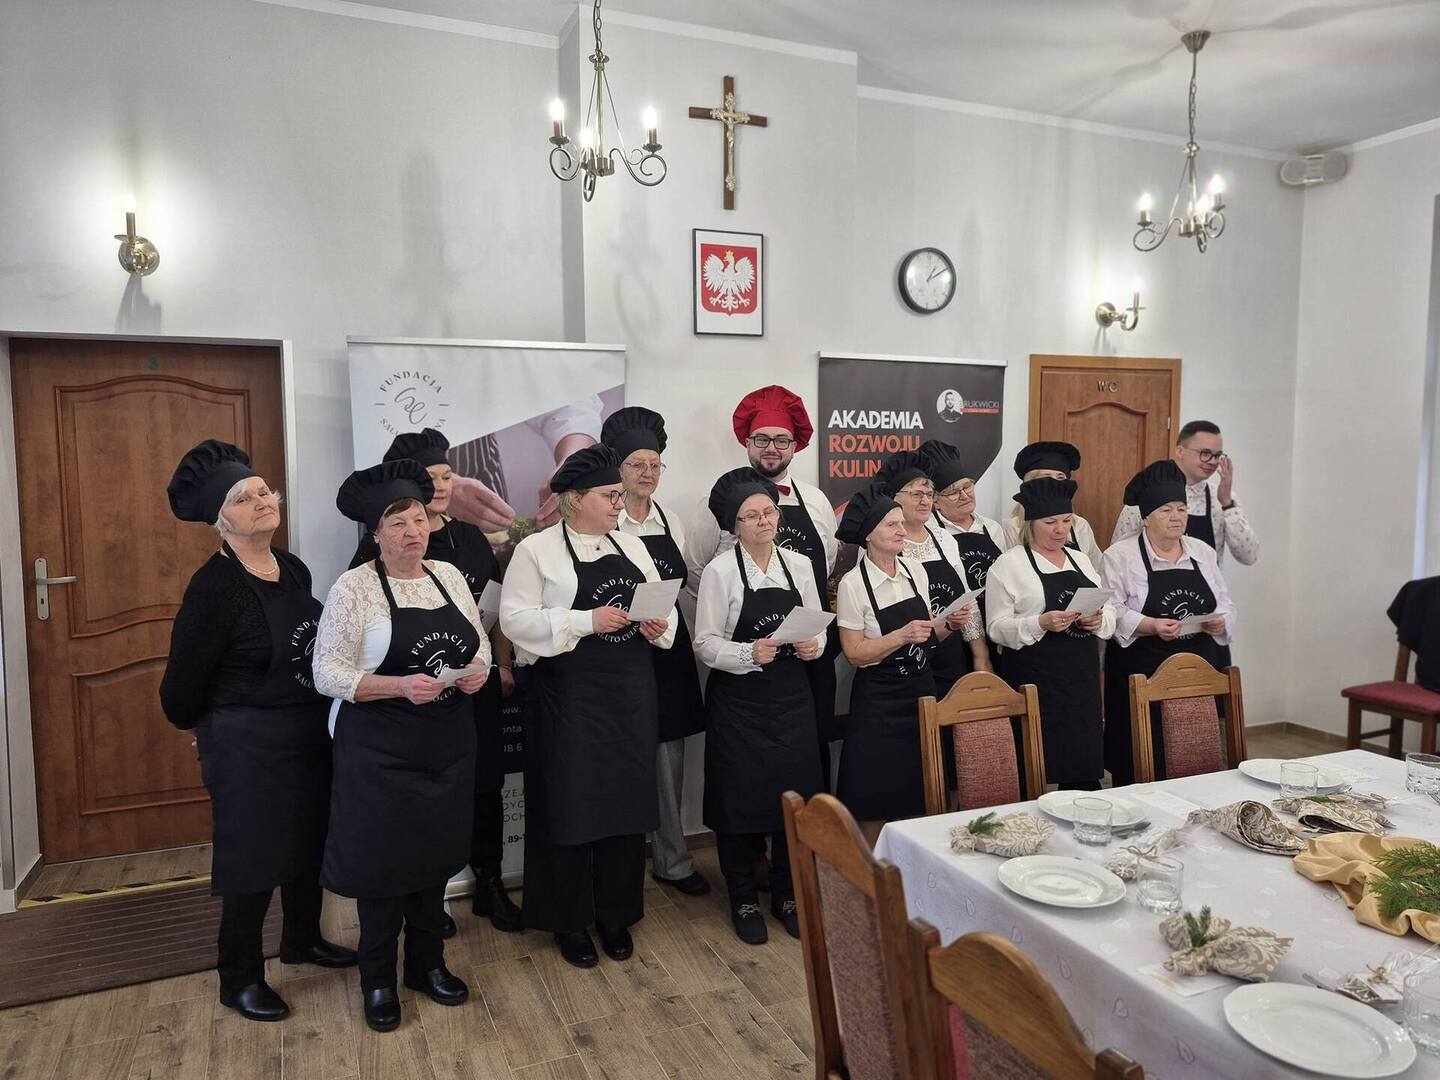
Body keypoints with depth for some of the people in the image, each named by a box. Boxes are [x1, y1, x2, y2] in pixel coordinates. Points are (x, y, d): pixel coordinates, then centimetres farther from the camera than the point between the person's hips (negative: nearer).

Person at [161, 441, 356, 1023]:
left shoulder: (294, 569, 2)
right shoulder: (214, 587, -20)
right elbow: (184, 682, -12)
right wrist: (207, 728, 4)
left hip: (308, 734, 7)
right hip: (248, 746, -7)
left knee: (308, 841, 19)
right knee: (255, 858, 5)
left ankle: (302, 938, 42)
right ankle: (239, 978, 26)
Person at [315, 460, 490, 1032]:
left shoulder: (449, 576, 5)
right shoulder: (354, 587, -10)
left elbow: (480, 644, 14)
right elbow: (329, 673, -13)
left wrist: (477, 670, -8)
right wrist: (401, 687, -23)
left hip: (448, 745, 5)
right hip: (380, 749, -4)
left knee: (437, 854, 14)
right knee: (383, 857, 6)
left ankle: (427, 963, 35)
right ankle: (378, 980, 28)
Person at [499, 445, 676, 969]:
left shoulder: (631, 545, 11)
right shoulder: (536, 549, -6)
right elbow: (516, 618, -13)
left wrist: (659, 625, -7)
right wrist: (587, 621, -21)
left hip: (630, 693, 5)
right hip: (569, 696, -5)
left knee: (626, 800, 11)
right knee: (570, 804, 4)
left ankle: (615, 913, 29)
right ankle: (569, 920, 24)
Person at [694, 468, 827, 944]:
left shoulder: (799, 565, 5)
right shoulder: (720, 571, -8)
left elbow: (819, 628, 11)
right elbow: (706, 643, -9)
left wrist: (814, 646, -10)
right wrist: (749, 654, -24)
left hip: (791, 698, 4)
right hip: (738, 701, -3)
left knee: (796, 795, 7)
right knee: (740, 797, 4)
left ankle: (788, 895, 28)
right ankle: (744, 900, 24)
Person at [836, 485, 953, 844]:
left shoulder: (915, 570, 3)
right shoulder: (853, 584, -13)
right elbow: (854, 652, -15)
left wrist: (947, 625, -6)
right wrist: (902, 636, -24)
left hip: (920, 689, 5)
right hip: (879, 699, -5)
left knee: (918, 791, 12)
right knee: (876, 802, 1)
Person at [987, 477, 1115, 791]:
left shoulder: (1080, 559, 15)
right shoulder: (1008, 564, -4)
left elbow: (1110, 612, 18)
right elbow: (998, 628, -7)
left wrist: (1099, 620, -5)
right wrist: (1040, 624, -22)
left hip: (1083, 678, 6)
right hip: (1036, 681, -5)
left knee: (1085, 771, 6)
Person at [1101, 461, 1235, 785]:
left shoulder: (1204, 553, 12)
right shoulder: (1120, 555, -4)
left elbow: (1226, 606, 14)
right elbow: (1113, 612, -10)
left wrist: (1220, 622, -7)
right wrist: (1151, 626, -24)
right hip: (1142, 677, -4)